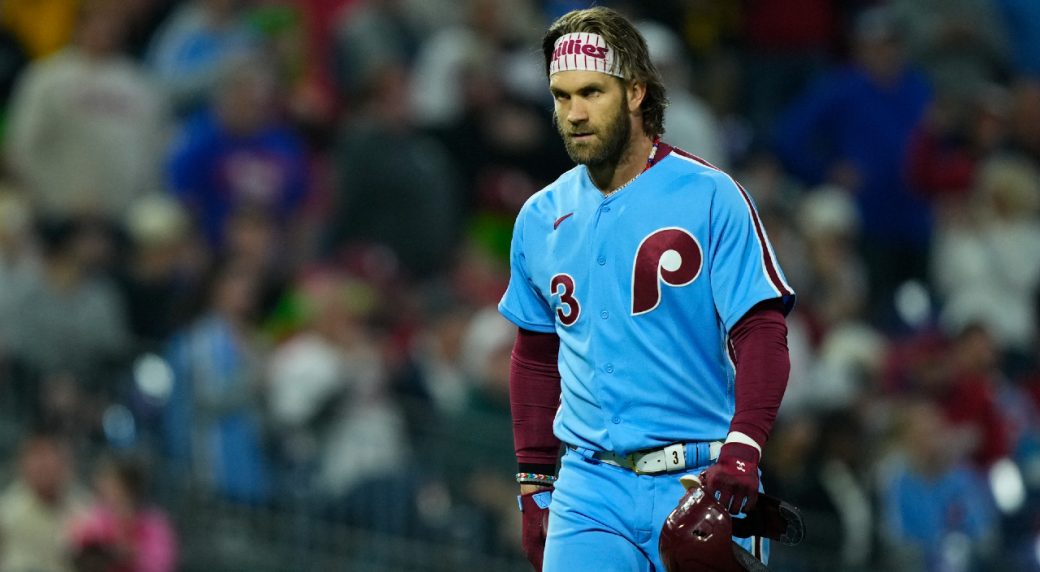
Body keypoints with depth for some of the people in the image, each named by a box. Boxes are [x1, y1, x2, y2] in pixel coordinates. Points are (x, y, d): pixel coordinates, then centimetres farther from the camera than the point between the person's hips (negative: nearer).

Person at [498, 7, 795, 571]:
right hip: (590, 485, 3)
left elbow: (761, 334, -9)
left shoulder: (711, 198, -4)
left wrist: (741, 450, -23)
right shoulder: (541, 218, 11)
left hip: (700, 481, -3)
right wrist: (534, 487, 17)